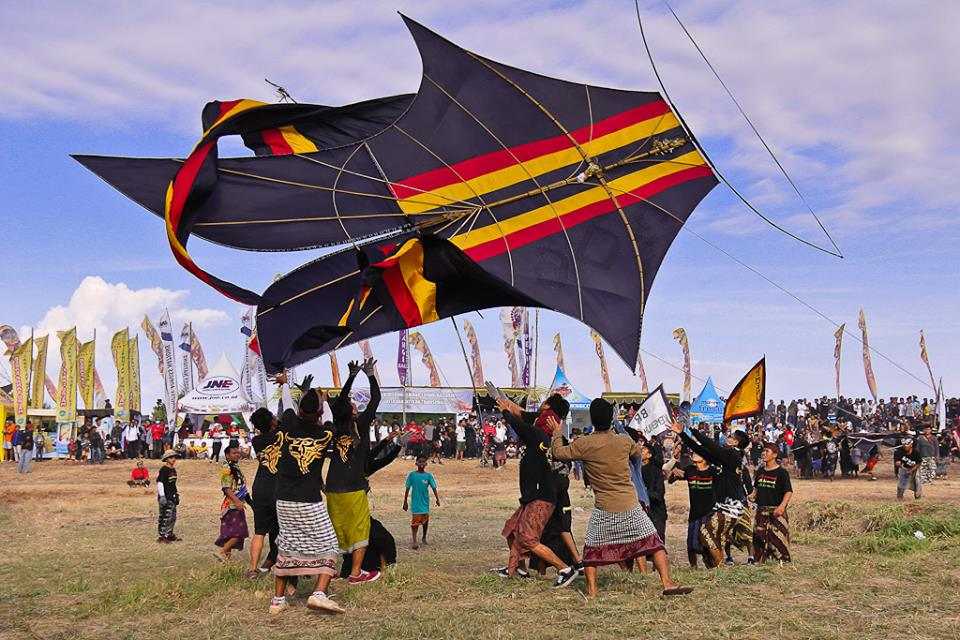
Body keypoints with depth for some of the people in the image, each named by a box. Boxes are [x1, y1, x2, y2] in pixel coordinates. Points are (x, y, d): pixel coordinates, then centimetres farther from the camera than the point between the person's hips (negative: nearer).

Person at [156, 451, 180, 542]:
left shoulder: (173, 470, 15)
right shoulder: (163, 470, -12)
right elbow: (159, 483, -17)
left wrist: (177, 495, 25)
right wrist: (162, 496, -22)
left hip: (172, 497, 9)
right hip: (165, 497, -9)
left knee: (173, 517, 13)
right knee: (166, 517, -9)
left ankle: (169, 534, 24)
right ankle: (161, 535, -3)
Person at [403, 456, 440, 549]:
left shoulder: (429, 476, 0)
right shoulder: (411, 475, -4)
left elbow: (434, 488, -2)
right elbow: (407, 489, 1)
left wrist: (437, 499, -10)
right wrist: (405, 502, 0)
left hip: (425, 502, 3)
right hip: (416, 503, -3)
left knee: (425, 521, 15)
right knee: (415, 522, -10)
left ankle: (424, 538, 35)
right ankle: (414, 541, -10)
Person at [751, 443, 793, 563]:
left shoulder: (781, 472, -6)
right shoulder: (760, 471, 12)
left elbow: (789, 492, -11)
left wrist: (782, 506, -23)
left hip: (776, 510, -6)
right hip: (761, 510, 6)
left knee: (778, 537, -11)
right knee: (759, 537, 6)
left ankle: (784, 561, -4)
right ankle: (759, 561, 15)